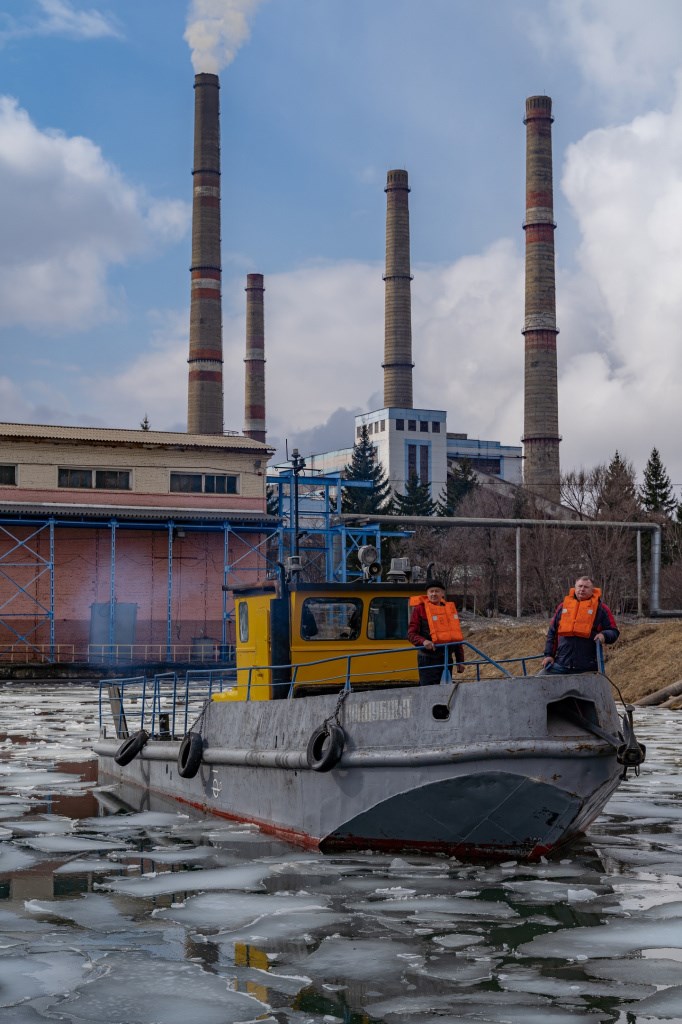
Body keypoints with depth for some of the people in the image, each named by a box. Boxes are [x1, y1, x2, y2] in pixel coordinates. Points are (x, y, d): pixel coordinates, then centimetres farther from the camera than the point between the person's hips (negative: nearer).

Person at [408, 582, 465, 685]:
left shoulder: (450, 608, 13)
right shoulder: (420, 609, -2)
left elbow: (456, 636, 18)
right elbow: (411, 634, -5)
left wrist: (460, 661, 15)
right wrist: (423, 641, -25)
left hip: (447, 659, 6)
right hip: (428, 660, -5)